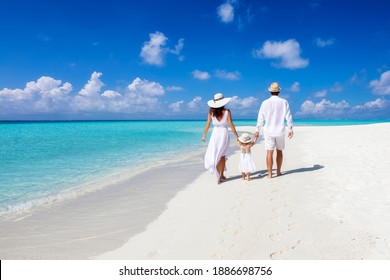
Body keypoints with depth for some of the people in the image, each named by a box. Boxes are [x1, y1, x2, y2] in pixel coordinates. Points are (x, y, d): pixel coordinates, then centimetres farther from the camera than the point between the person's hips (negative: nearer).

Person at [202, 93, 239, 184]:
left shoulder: (211, 112, -3)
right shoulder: (227, 111, -7)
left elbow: (207, 125, -2)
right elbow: (231, 125, -8)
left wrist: (204, 135, 9)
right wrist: (237, 136, 1)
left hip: (215, 134, 0)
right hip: (224, 133, 0)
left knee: (213, 155, 7)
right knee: (222, 156, 11)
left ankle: (219, 175, -3)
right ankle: (221, 175, 18)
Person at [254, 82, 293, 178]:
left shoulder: (265, 103, -4)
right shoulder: (284, 102, -1)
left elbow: (260, 118, -2)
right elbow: (288, 117, -1)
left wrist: (257, 130, 5)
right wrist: (290, 129, 7)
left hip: (269, 131, -1)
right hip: (280, 131, 1)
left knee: (269, 152, -1)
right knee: (279, 151, 15)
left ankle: (270, 174, -1)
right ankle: (278, 172, 22)